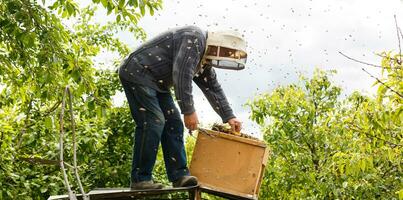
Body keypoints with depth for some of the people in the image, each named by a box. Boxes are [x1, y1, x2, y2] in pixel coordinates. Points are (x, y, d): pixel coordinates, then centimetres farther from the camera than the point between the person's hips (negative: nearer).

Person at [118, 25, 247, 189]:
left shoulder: (204, 58, 11)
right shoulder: (194, 39, -21)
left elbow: (213, 88, 17)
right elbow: (181, 75, -29)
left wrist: (228, 117, 14)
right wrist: (189, 111, -26)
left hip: (157, 82, 10)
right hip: (137, 73, -10)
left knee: (173, 123, 2)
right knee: (153, 122, -18)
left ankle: (179, 175, 0)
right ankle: (140, 179, -14)